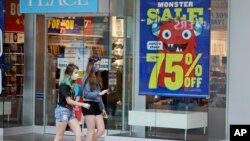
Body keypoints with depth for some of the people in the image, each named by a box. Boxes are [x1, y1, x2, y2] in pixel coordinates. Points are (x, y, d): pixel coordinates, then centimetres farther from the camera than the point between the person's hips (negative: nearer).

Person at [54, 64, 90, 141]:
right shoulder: (64, 85, -15)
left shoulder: (71, 84, 10)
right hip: (62, 111, -8)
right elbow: (69, 101, -17)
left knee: (79, 134, 0)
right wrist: (83, 104, -14)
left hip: (70, 111, 8)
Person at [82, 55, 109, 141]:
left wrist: (102, 108, 17)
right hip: (89, 105, -8)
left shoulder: (97, 77, 14)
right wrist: (99, 93, -24)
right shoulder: (87, 77, -8)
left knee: (101, 130, 4)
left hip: (96, 105, 8)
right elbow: (86, 94, -16)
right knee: (91, 131, -3)